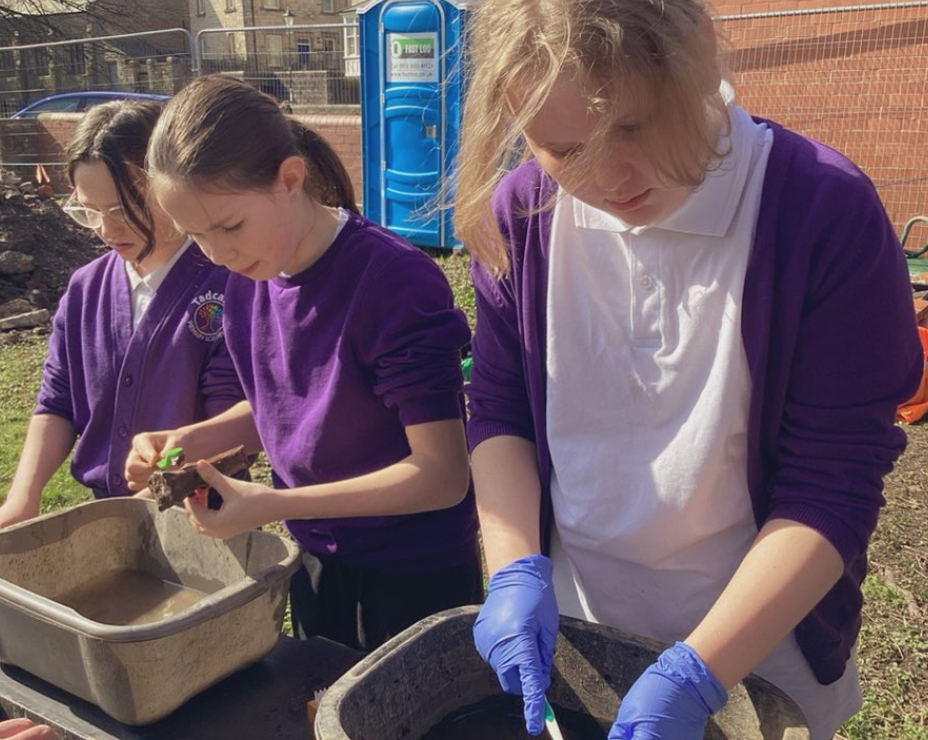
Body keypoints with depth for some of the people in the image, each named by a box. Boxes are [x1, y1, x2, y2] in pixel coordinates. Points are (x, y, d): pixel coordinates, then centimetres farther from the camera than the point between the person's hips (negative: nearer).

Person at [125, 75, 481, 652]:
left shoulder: (397, 281, -26)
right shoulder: (250, 278, -4)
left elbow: (441, 473, -26)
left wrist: (268, 506, -27)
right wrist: (191, 441, -8)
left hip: (415, 577, -6)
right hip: (315, 562, 7)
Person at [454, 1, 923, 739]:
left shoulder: (829, 215, -21)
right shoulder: (521, 214, -11)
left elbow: (832, 487, -18)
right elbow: (498, 410, -2)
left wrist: (697, 674, -22)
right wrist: (516, 569, -15)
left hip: (756, 640, -3)